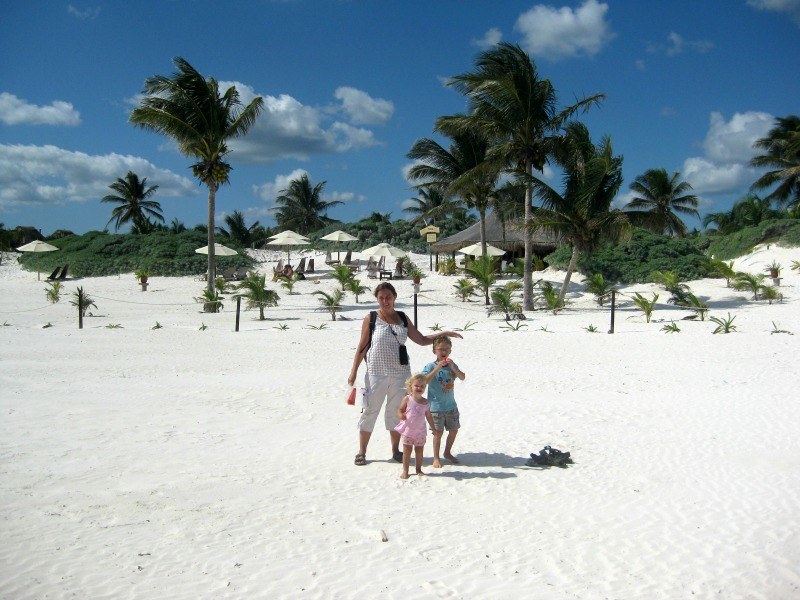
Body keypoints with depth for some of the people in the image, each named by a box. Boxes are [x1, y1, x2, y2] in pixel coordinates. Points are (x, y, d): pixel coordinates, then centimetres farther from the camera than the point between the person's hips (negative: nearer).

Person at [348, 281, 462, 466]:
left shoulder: (403, 318, 8)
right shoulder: (371, 318, -2)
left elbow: (422, 340, 13)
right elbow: (362, 347, 0)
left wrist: (443, 334, 4)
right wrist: (353, 371, -2)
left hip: (400, 373, 3)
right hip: (376, 373, -3)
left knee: (397, 412, 11)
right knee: (370, 411, 2)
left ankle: (396, 450, 24)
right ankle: (361, 452, 14)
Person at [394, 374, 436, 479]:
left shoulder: (425, 402, 1)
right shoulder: (407, 399, -8)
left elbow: (428, 416, 10)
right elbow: (400, 410, -3)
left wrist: (433, 428, 12)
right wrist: (401, 415, -26)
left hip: (420, 431, 3)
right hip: (407, 431, -3)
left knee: (419, 451, 10)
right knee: (407, 451, 3)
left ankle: (418, 469, 23)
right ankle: (405, 471, 12)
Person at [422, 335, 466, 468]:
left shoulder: (452, 365, 4)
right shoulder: (431, 366, -10)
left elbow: (462, 377, -10)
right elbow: (425, 381, -24)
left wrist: (452, 366, -23)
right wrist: (437, 368, -29)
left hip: (451, 405, 5)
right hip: (436, 406, -5)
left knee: (454, 430, 13)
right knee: (438, 432, -1)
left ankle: (447, 452, 33)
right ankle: (436, 458, 13)